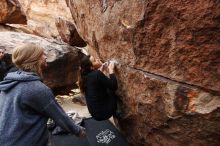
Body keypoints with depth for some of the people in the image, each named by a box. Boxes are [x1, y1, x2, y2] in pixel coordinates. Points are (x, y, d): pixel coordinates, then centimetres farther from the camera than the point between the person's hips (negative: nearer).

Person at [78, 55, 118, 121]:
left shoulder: (86, 75, 0)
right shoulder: (97, 74, -24)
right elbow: (114, 86, -20)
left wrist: (100, 71, 4)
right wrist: (111, 70, -11)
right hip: (102, 112, -7)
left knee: (109, 90, 16)